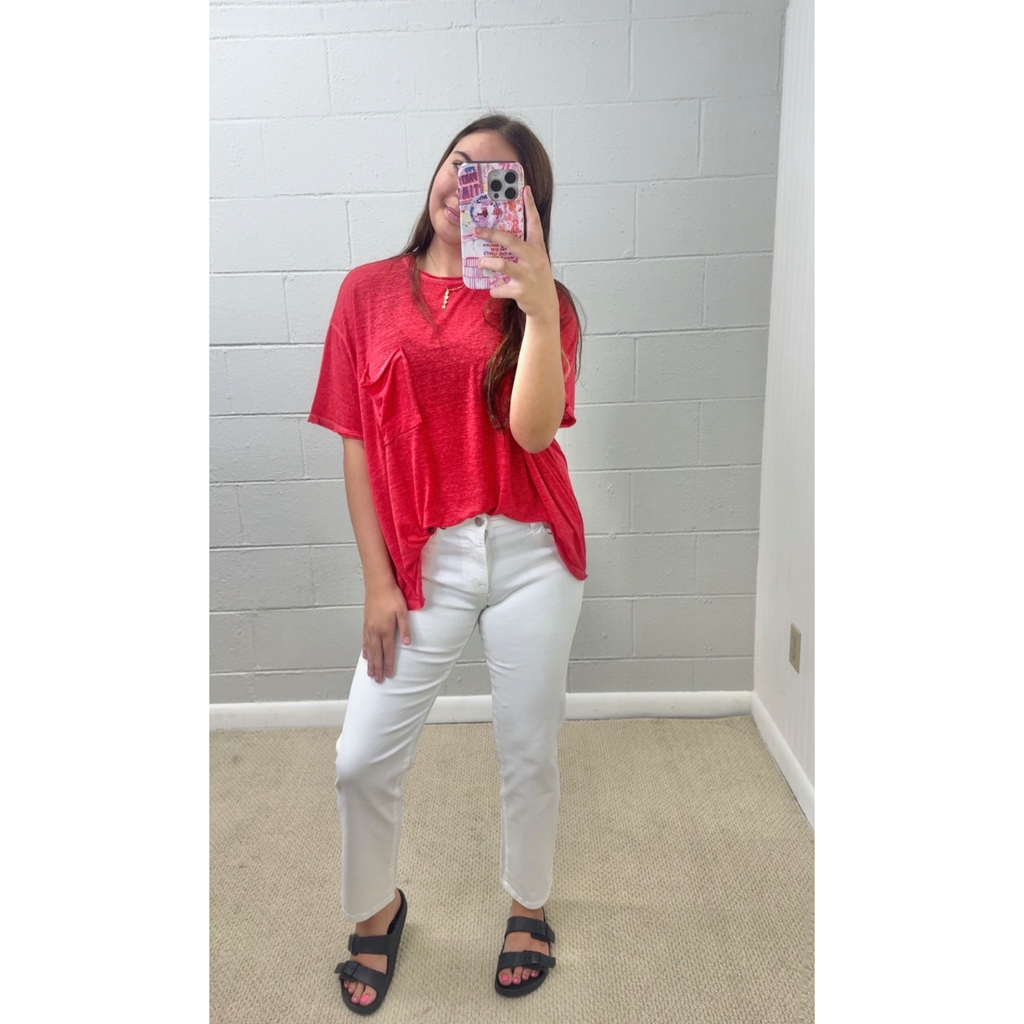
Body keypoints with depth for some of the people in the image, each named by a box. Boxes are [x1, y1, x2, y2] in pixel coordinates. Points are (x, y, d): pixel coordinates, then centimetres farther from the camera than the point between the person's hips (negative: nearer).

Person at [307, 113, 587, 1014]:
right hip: (426, 560, 1)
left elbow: (533, 430, -15)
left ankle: (529, 905, 42)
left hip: (532, 553, 0)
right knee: (362, 763, 4)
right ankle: (376, 909, 37)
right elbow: (356, 444, 1)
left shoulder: (538, 302, 3)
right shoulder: (370, 290, 4)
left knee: (530, 753, 12)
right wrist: (377, 581, -2)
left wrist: (540, 304, -27)